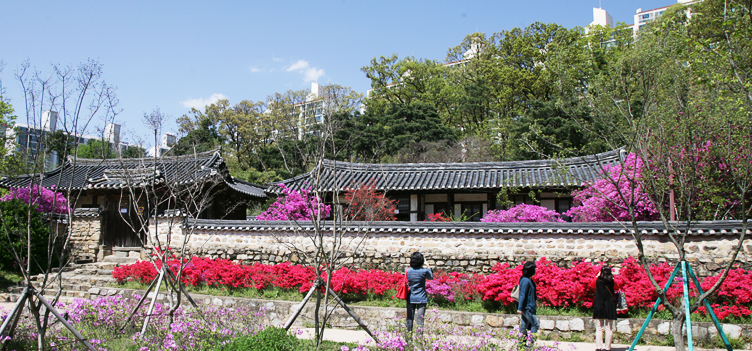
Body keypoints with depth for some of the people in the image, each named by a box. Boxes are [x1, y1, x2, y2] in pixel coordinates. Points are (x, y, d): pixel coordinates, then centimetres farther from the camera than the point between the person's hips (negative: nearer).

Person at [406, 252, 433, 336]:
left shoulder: (408, 271, -3)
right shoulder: (424, 271, -10)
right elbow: (431, 277, 8)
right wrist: (427, 267, 16)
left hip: (410, 298, 3)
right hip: (421, 298, -3)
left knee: (410, 317, 9)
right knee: (420, 317, 0)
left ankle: (408, 331, 15)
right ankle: (419, 333, -1)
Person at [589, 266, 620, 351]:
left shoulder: (598, 281, -5)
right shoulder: (612, 282, -5)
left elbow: (591, 285, 17)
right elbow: (617, 288, 17)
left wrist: (597, 276, 17)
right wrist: (612, 279, 13)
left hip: (599, 306, 0)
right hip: (610, 308, 0)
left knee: (599, 328, 6)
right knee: (609, 328, 6)